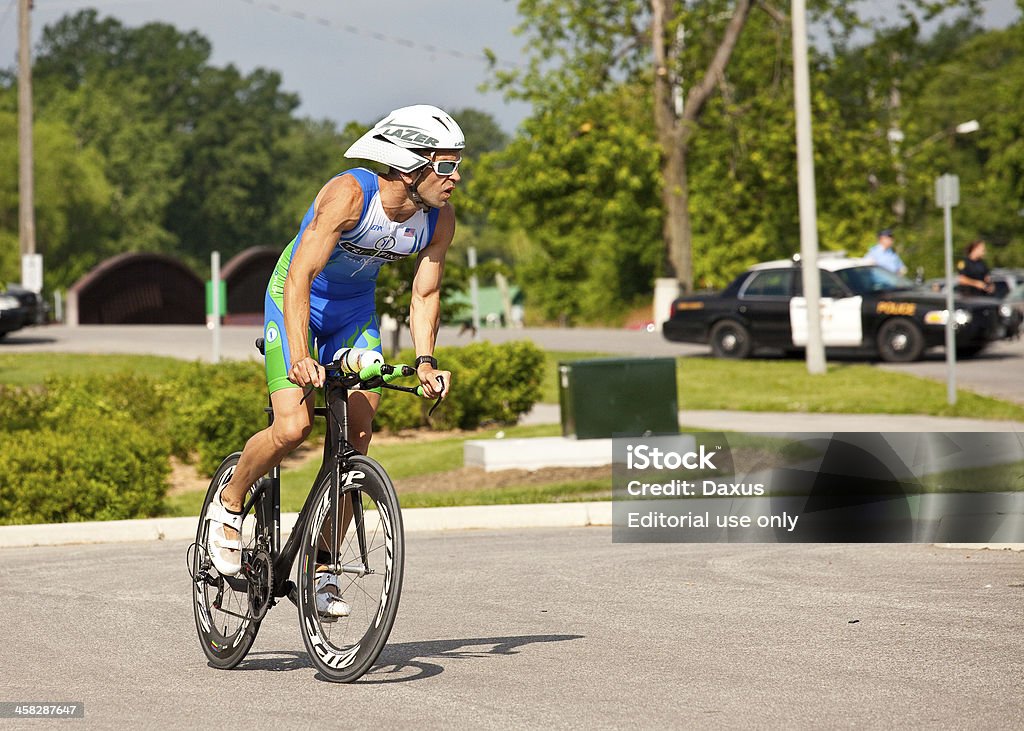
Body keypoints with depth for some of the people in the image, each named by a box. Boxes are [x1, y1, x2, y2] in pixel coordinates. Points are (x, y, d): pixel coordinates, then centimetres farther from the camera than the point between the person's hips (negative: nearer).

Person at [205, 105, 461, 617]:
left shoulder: (439, 220, -15)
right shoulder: (349, 195, -33)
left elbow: (425, 293, -4)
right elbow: (300, 275, -37)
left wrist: (425, 360, -19)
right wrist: (300, 357, -47)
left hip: (355, 310, 5)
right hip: (296, 300, -5)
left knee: (356, 435, -8)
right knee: (293, 427, -21)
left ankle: (322, 567, 3)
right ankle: (228, 506, 7)